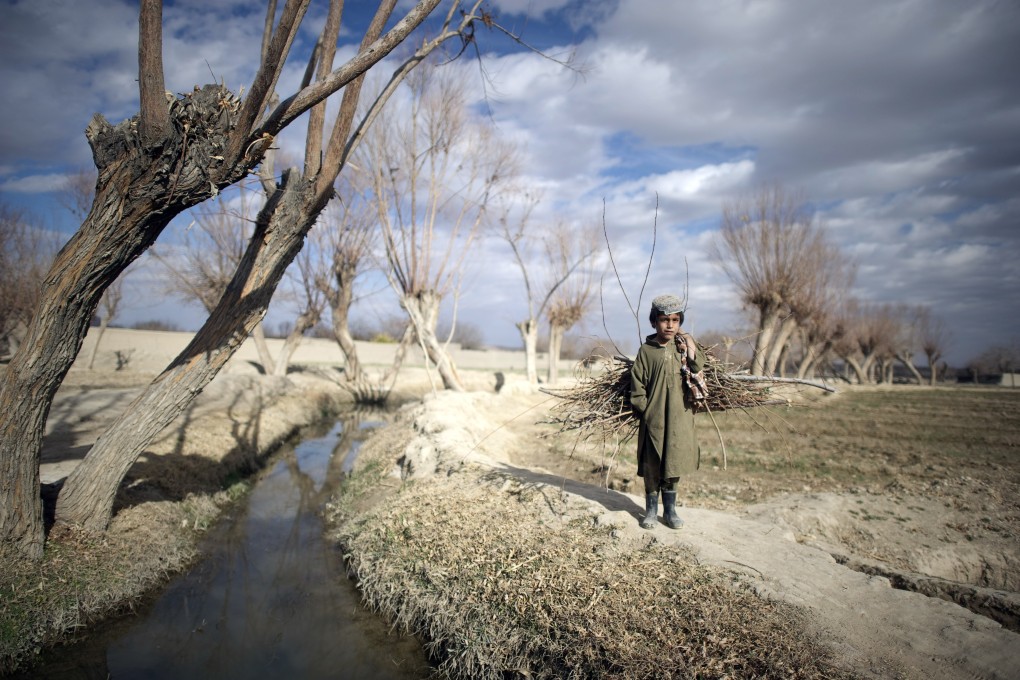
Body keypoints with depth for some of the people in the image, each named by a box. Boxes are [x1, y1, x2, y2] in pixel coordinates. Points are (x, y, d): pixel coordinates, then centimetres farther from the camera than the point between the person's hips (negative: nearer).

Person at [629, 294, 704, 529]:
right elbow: (637, 386, -3)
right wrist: (646, 411, -7)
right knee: (651, 466, 7)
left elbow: (698, 373, -3)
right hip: (654, 419, -2)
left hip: (680, 418, 2)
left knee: (673, 465, 12)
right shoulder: (646, 351, -4)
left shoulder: (684, 347, 5)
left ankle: (670, 509, 28)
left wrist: (691, 348, -11)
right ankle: (651, 510, 23)